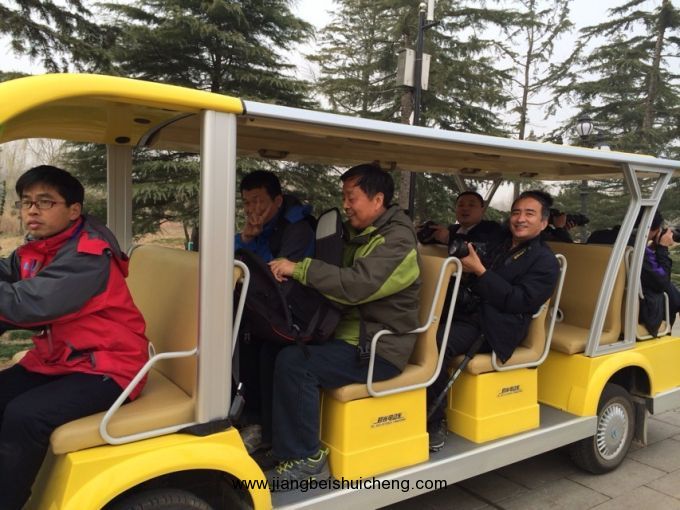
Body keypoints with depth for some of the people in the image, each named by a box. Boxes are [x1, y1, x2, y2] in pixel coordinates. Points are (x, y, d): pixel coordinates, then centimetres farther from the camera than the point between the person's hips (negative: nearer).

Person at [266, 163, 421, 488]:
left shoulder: (397, 240, -15)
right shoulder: (356, 233, 14)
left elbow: (357, 285, -30)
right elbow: (338, 281, 19)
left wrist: (300, 268, -28)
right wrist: (291, 273, 2)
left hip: (378, 349, -9)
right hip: (347, 334, 9)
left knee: (294, 364, -26)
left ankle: (305, 458, -9)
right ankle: (268, 434, 7)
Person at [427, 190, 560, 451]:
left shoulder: (545, 262, 3)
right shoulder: (496, 242, 23)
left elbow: (519, 301, -10)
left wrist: (480, 271, -15)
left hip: (493, 327, -7)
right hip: (464, 311, 7)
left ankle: (435, 421, -16)